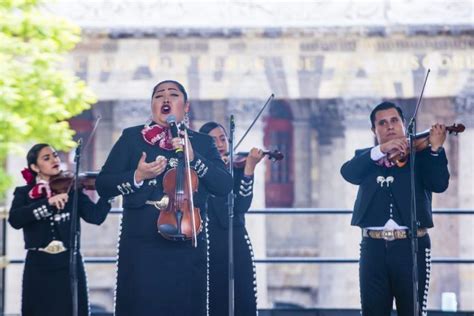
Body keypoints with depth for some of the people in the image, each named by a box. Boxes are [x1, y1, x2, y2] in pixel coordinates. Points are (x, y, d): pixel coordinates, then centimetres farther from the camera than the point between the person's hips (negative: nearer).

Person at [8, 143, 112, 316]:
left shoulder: (71, 189, 7)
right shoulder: (24, 193, 5)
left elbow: (96, 216, -6)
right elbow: (15, 219, -15)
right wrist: (48, 202, -23)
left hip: (69, 266, 1)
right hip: (39, 267, 0)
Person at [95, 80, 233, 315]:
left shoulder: (202, 143, 12)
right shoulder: (131, 137, 10)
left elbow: (225, 186, 0)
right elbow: (103, 185, 5)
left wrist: (193, 158, -12)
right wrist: (137, 177, -12)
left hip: (188, 249, 1)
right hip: (141, 248, -1)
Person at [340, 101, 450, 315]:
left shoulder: (419, 154, 7)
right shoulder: (365, 157, 14)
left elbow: (439, 184, -8)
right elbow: (348, 173, -8)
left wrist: (435, 149, -22)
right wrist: (380, 150, -18)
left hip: (412, 246, -2)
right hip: (374, 247, 2)